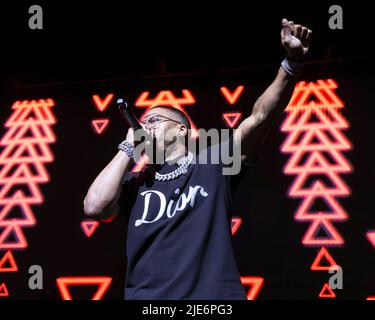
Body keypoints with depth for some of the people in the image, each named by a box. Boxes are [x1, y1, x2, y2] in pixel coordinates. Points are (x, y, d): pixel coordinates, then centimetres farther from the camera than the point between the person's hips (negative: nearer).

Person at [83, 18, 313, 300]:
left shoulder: (214, 164, 13)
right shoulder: (135, 182, 18)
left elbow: (261, 117, 3)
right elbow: (94, 207, -1)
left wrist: (292, 62, -10)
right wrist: (129, 148, 8)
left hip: (216, 296, -1)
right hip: (147, 296, 1)